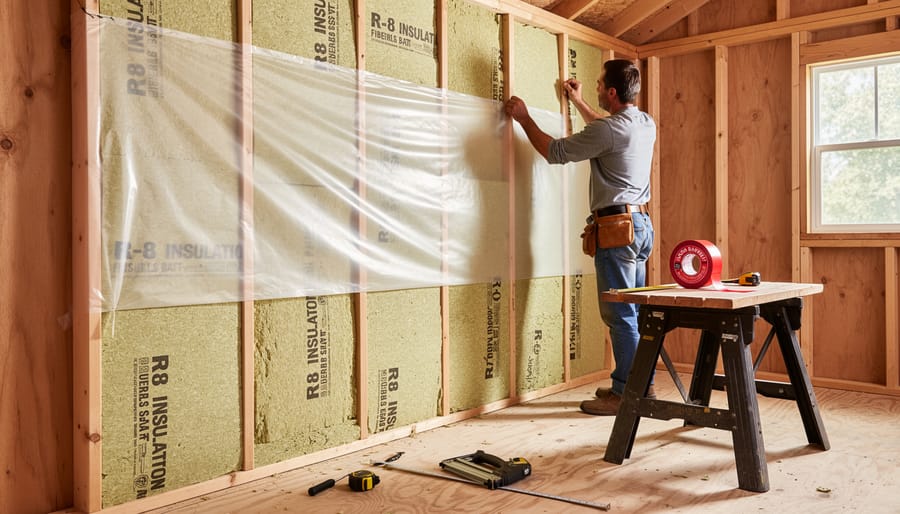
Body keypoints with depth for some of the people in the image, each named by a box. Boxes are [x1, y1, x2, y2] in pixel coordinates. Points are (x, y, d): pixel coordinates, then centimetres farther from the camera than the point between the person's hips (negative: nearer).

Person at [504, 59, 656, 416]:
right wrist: (578, 102, 42)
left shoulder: (608, 130, -16)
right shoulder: (646, 124, 11)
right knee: (636, 311, 14)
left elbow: (554, 152, -8)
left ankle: (625, 393, 1)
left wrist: (524, 119, 6)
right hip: (641, 224, 9)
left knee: (620, 314, -5)